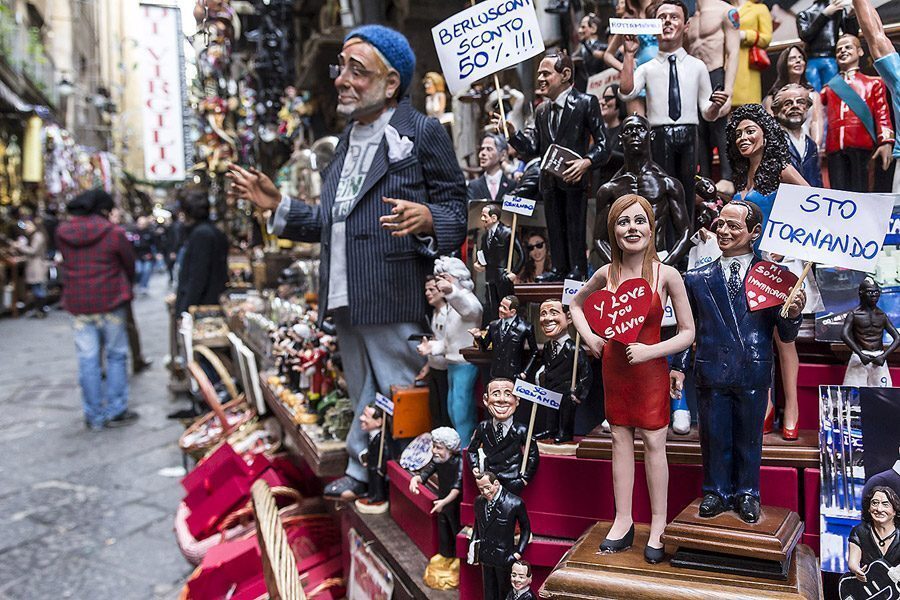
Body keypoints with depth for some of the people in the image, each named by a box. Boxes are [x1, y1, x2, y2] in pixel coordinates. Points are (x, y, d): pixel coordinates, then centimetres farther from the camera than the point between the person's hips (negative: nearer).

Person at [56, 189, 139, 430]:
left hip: (76, 302, 3)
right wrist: (126, 288, 18)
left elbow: (67, 263, 9)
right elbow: (129, 264, 1)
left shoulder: (62, 232, 1)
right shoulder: (113, 232, -9)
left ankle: (94, 416, 14)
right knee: (116, 355, 9)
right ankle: (115, 411, 10)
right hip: (109, 301, -3)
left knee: (87, 358, 7)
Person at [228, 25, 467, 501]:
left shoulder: (422, 133, -5)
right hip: (345, 298, 8)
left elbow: (458, 208, -8)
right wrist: (277, 205, 16)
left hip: (393, 300, -7)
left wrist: (425, 220, -28)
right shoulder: (347, 140, 19)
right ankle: (361, 472, 34)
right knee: (362, 395, 19)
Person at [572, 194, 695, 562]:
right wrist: (588, 337, 1)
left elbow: (688, 332, -7)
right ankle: (623, 522, 22)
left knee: (653, 443, 3)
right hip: (614, 366, 3)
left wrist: (650, 350, -18)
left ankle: (659, 526, 17)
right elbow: (577, 303, 16)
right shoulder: (606, 274, -4)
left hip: (650, 369, -3)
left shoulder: (666, 275, -13)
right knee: (620, 440, 11)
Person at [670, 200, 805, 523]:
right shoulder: (697, 278, 3)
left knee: (749, 437, 12)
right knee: (714, 436, 11)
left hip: (753, 373, -1)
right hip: (711, 372, 1)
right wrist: (678, 365, 3)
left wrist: (793, 314, -20)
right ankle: (716, 492, 29)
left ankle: (747, 494, 31)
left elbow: (786, 335, 0)